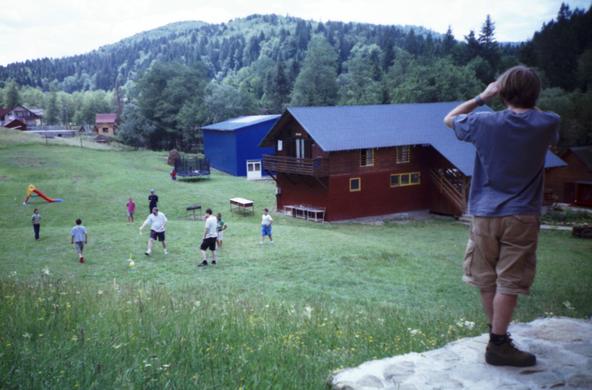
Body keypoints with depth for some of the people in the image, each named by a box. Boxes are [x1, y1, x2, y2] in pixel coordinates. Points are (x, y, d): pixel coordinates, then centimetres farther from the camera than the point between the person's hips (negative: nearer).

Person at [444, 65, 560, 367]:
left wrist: (482, 97, 8)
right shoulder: (546, 124, -4)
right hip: (521, 217, -1)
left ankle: (496, 333, 28)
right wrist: (528, 104, 12)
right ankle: (498, 345, 4)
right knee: (508, 282, 1)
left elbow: (449, 119, 12)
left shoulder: (486, 123, -7)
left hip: (485, 214, 1)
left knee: (487, 279, 14)